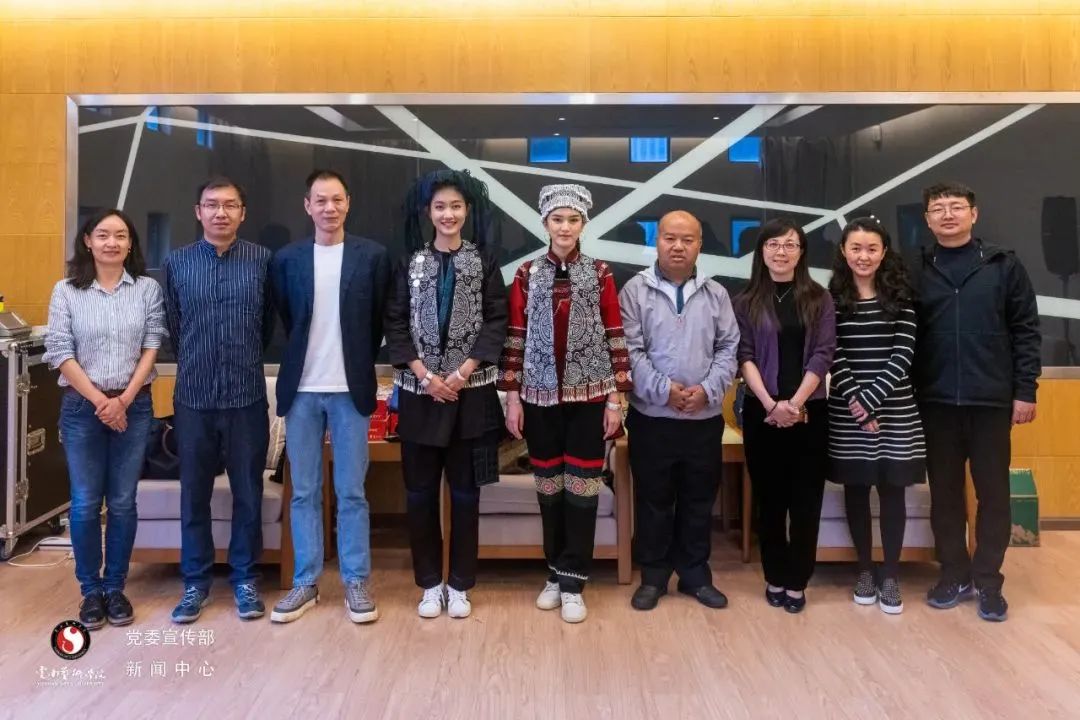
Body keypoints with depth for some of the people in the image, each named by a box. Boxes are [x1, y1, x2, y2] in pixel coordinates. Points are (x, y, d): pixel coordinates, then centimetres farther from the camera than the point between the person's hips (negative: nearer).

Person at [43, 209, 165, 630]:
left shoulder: (148, 289, 2)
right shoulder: (66, 292, 1)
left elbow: (152, 347, -2)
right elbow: (61, 353, -4)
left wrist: (124, 399, -10)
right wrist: (100, 401, -11)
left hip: (134, 407, 0)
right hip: (82, 407, 0)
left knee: (123, 502, 6)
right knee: (85, 504, 5)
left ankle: (115, 588, 20)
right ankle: (90, 591, 19)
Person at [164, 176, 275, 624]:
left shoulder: (263, 261, -1)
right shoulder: (176, 263, 3)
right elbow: (172, 326, 10)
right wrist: (198, 365, 13)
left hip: (248, 396, -1)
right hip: (193, 397, 1)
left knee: (248, 493, 8)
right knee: (194, 494, 10)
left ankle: (244, 578, 24)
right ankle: (196, 582, 25)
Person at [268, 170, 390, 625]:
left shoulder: (372, 256, 0)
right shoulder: (286, 259, 5)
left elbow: (378, 321, 5)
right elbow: (284, 320, 13)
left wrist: (358, 366, 6)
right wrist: (303, 362, 12)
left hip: (350, 389, -2)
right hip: (301, 389, 2)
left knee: (351, 492, 5)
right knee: (303, 492, 9)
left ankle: (356, 582, 16)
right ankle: (305, 582, 20)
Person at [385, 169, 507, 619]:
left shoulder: (484, 262, 3)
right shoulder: (410, 264, 6)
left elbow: (496, 323, -2)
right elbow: (395, 326, 2)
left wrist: (462, 373, -12)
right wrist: (425, 375, -10)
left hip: (471, 391, -1)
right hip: (420, 390, 1)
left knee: (465, 490, 5)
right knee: (420, 490, 6)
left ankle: (459, 585, 19)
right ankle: (430, 583, 21)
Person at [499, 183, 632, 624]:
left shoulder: (600, 275, 2)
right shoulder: (526, 275, 3)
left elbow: (615, 338, 1)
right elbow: (515, 339, 3)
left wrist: (615, 399, -4)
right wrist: (512, 398, -1)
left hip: (589, 396, -1)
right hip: (541, 396, 1)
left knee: (582, 488, 2)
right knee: (549, 487, 10)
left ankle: (573, 583, 13)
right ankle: (555, 574, 26)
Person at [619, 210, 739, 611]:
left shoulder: (716, 294, 8)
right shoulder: (635, 290, -2)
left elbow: (729, 349, 4)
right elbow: (630, 350, -9)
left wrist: (707, 389, -11)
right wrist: (665, 390, -18)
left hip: (705, 419, 3)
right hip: (652, 418, -2)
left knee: (699, 502, 13)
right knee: (653, 502, 8)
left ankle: (696, 575, 28)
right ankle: (653, 577, 23)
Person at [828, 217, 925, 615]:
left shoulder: (901, 296, 3)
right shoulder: (831, 298, 1)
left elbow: (904, 353, -5)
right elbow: (832, 356, -4)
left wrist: (870, 399, -14)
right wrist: (857, 404, -14)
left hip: (895, 408, 0)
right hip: (847, 411, 0)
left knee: (892, 490, 5)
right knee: (856, 489, 8)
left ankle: (890, 575, 17)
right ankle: (865, 570, 23)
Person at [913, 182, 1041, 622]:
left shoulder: (1003, 266, 3)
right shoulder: (917, 272, 5)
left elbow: (1026, 331, 1)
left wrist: (1025, 391, -4)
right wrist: (908, 393, -1)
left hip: (991, 400, -1)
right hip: (936, 402, 1)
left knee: (993, 492, 7)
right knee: (944, 492, 9)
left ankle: (988, 580, 20)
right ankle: (954, 574, 23)